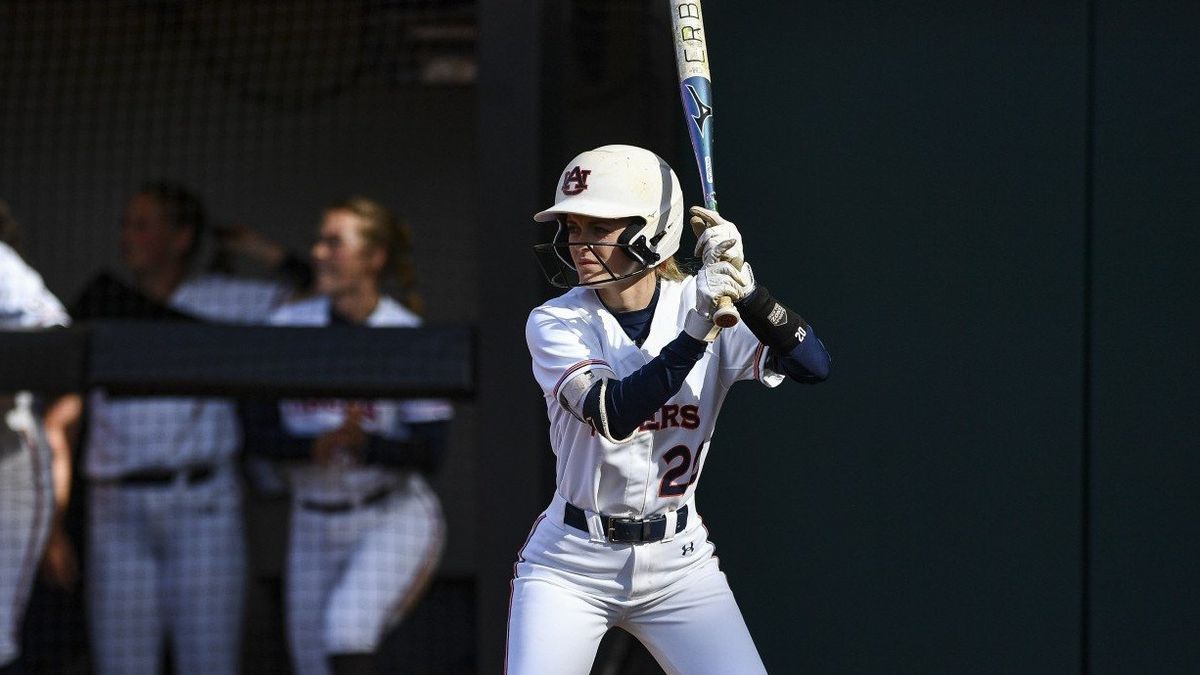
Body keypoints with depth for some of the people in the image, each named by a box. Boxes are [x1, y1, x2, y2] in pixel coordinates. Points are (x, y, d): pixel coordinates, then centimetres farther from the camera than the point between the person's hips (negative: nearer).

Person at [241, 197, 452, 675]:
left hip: (394, 521, -4)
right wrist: (315, 446, -23)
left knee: (346, 624, -28)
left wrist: (366, 446, -31)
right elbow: (257, 432, -3)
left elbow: (429, 450, -12)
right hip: (315, 527, 4)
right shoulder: (286, 327, 0)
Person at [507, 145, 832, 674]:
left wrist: (744, 288, -31)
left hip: (678, 566, 1)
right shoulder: (554, 323, -9)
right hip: (572, 566, -1)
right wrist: (696, 330, -35)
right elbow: (613, 415, -26)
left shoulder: (701, 305, -5)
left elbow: (812, 366, -18)